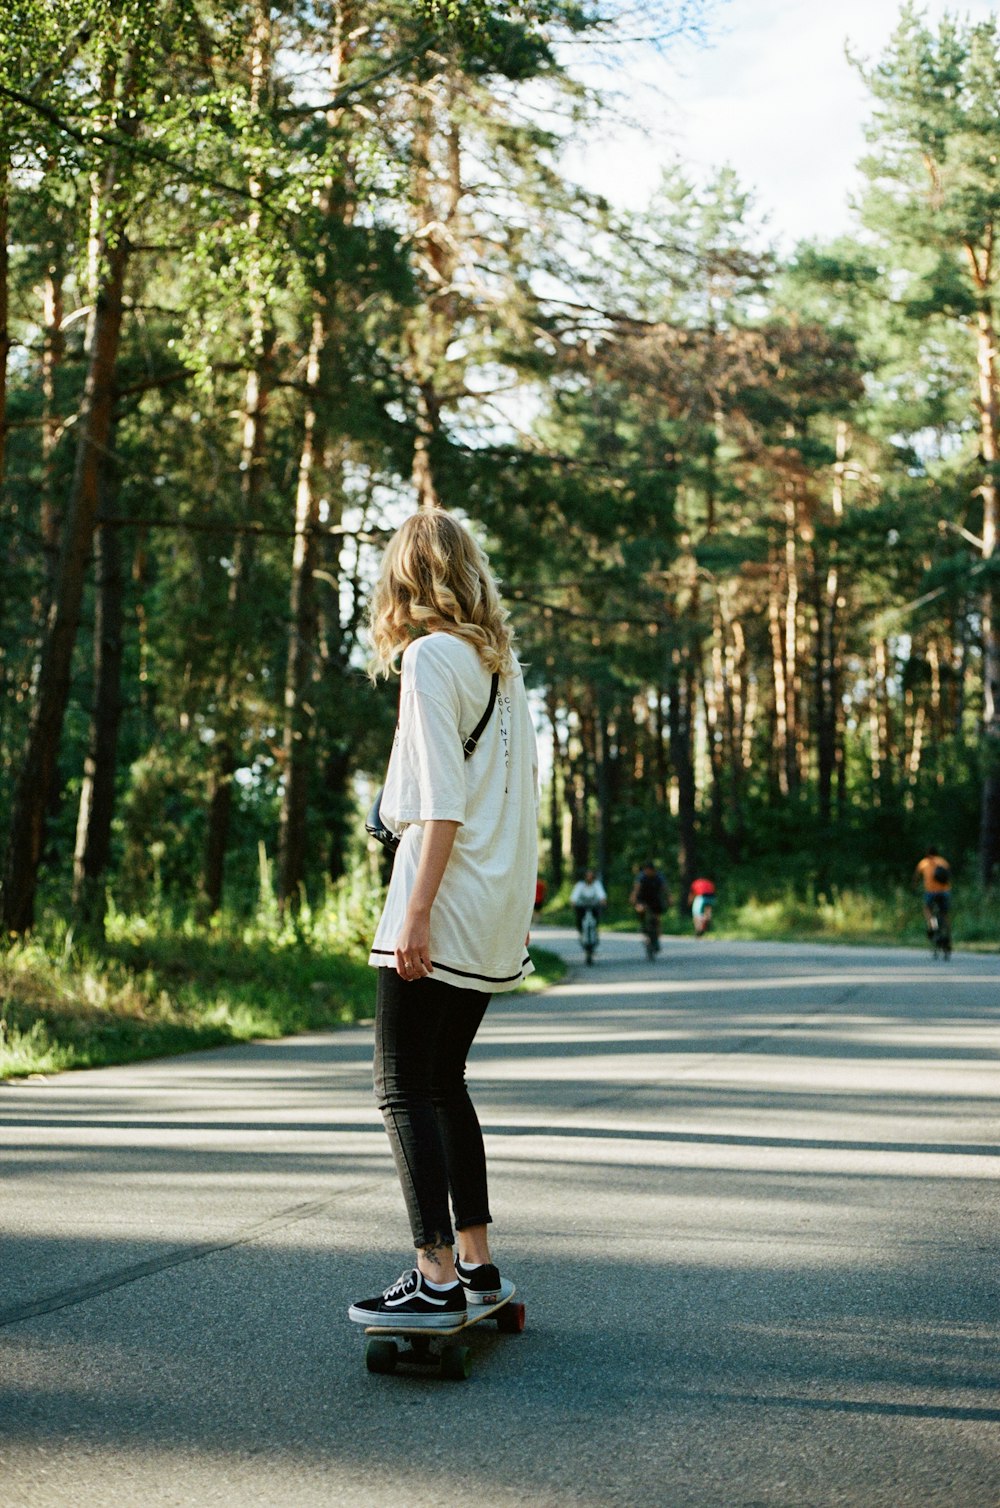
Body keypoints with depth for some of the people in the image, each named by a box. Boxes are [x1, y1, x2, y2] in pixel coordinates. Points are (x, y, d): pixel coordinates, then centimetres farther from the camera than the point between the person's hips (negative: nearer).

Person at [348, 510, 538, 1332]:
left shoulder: (431, 656, -9)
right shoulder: (503, 661, 14)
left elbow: (443, 800, -17)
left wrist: (417, 910, -18)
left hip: (446, 902, -9)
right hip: (497, 910, 9)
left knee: (404, 1086, -5)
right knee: (442, 1080, 15)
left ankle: (438, 1279, -7)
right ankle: (477, 1263, 18)